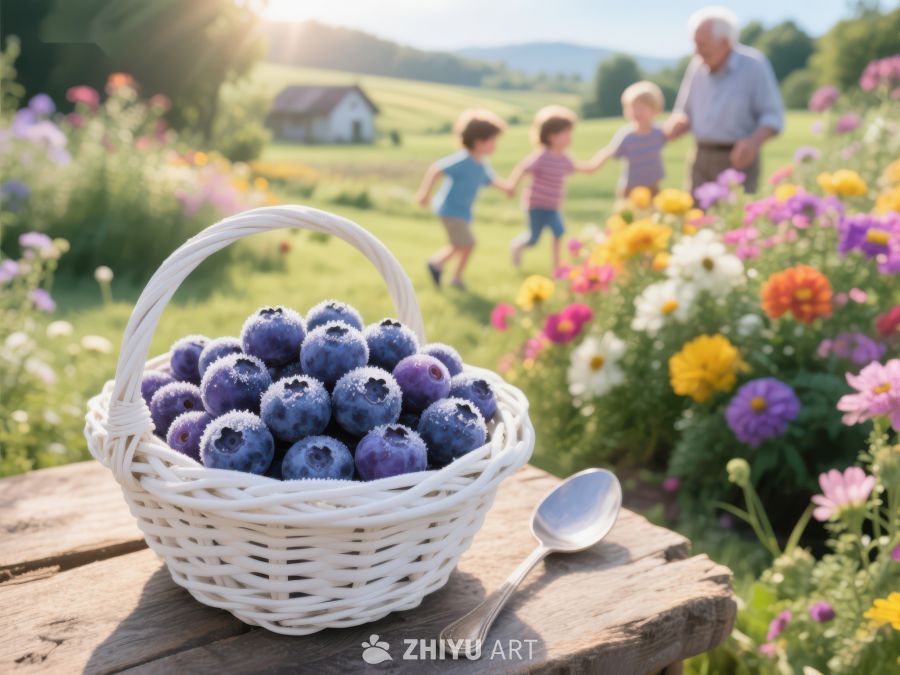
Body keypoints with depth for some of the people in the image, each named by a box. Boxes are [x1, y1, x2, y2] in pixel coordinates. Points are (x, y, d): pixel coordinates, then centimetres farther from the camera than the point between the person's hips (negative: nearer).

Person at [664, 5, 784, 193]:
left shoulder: (754, 65, -7)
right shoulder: (698, 66, 6)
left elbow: (773, 116, -8)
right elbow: (685, 114, 15)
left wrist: (754, 142, -27)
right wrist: (678, 125, -9)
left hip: (738, 160, -4)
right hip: (702, 159, 4)